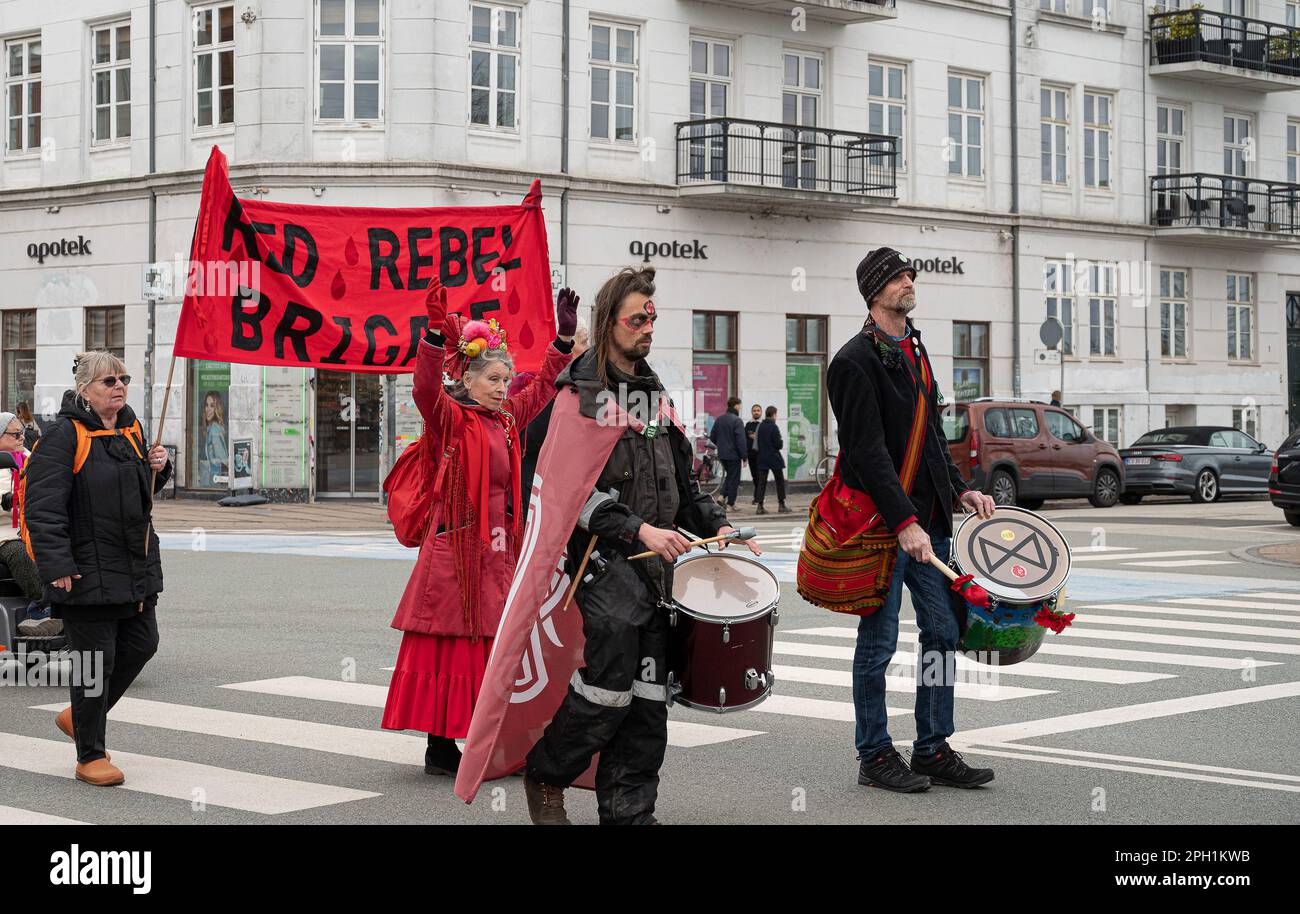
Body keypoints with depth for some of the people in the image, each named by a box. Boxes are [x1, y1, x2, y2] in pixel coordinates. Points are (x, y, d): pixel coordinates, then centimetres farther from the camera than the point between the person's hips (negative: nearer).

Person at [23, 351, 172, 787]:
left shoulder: (131, 429, 12)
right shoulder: (64, 435, -13)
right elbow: (43, 505, -18)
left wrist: (156, 468, 4)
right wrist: (57, 566, -23)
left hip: (136, 566, 8)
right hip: (88, 571, -8)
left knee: (141, 645, 13)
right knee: (95, 661, -2)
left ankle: (80, 716, 34)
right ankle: (89, 756, 11)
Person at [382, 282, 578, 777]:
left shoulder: (506, 419, 13)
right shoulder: (449, 417, -7)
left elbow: (542, 386, 24)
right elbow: (426, 388, -26)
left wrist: (564, 337, 19)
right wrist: (436, 332, -38)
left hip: (498, 546, 7)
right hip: (458, 546, -7)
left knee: (492, 643, 9)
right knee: (450, 643, -4)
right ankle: (440, 746, 1)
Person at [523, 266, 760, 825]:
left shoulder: (654, 394, 18)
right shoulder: (578, 394, -7)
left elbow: (681, 478, 25)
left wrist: (715, 526, 10)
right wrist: (638, 529, -22)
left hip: (657, 565, 7)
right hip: (603, 559, -7)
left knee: (648, 695, 5)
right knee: (609, 687, -11)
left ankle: (630, 811, 11)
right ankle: (545, 773, 12)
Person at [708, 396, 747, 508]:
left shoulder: (719, 419, 7)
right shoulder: (736, 420, -16)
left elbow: (712, 437, 13)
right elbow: (741, 440, -18)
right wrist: (744, 456, -13)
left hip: (722, 454, 7)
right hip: (733, 455, -7)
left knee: (729, 475, 21)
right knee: (734, 478, 3)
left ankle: (722, 496, 5)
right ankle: (730, 503, 5)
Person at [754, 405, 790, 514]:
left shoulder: (760, 426, 5)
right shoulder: (773, 427, -14)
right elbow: (779, 444, -15)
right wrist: (781, 443, 5)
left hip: (762, 459, 5)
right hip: (774, 458, -5)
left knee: (762, 482, 4)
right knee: (780, 481, 8)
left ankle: (760, 506, -3)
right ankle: (781, 504, 9)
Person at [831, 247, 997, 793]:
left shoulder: (915, 351, 16)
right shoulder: (855, 360, -12)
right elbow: (869, 451, -18)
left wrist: (961, 491, 10)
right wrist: (904, 523, -23)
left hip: (926, 518, 8)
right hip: (881, 522, -8)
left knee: (942, 633, 8)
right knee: (878, 642, 1)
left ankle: (933, 750, 17)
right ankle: (875, 757, 11)